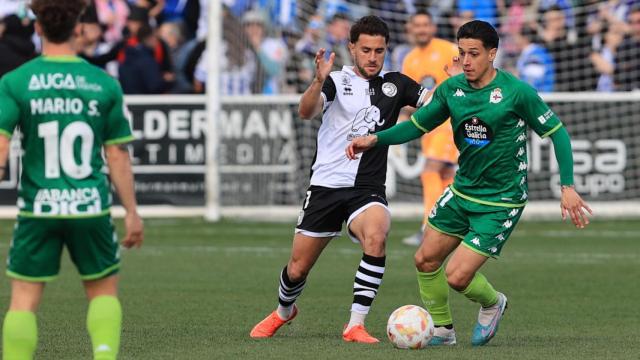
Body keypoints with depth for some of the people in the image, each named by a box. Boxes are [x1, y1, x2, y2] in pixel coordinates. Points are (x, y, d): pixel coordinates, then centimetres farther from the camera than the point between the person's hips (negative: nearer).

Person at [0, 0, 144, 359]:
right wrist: (132, 211, 9)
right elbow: (117, 154, 3)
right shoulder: (104, 84, 0)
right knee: (104, 289, 16)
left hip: (38, 207, -1)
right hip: (91, 206, 1)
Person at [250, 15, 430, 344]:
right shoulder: (337, 80, -3)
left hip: (367, 190, 1)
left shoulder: (395, 85, 6)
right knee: (297, 268, 7)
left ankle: (355, 325, -23)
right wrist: (318, 82, -41)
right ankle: (283, 312, 41)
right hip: (326, 186, -1)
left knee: (375, 238, -31)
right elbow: (306, 111, -21)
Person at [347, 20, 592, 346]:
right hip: (461, 193, 6)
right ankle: (442, 329, 30)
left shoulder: (516, 92, -18)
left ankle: (492, 304, 23)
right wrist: (375, 139, -11)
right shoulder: (451, 89, -3)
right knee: (425, 260, 9)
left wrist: (567, 187, -13)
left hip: (501, 202, -6)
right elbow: (417, 125, 6)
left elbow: (556, 132, -9)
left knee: (457, 276, -11)